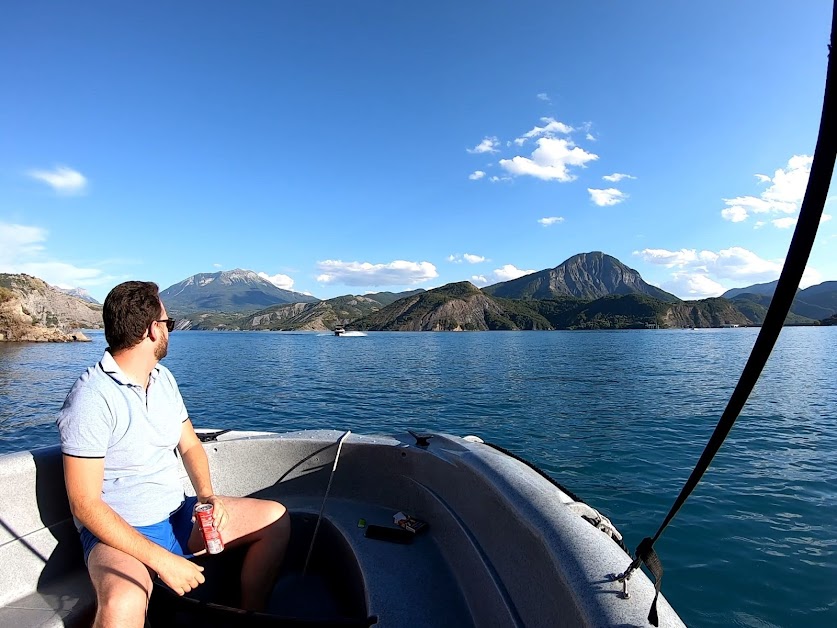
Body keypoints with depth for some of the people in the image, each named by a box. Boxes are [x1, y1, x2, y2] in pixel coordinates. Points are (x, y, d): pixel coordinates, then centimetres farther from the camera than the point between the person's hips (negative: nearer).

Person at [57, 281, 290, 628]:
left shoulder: (163, 378, 4)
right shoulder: (91, 397, -20)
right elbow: (85, 505, -21)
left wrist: (207, 495, -7)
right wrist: (163, 560, -25)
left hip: (178, 515, 7)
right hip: (119, 533, -7)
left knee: (276, 518, -2)